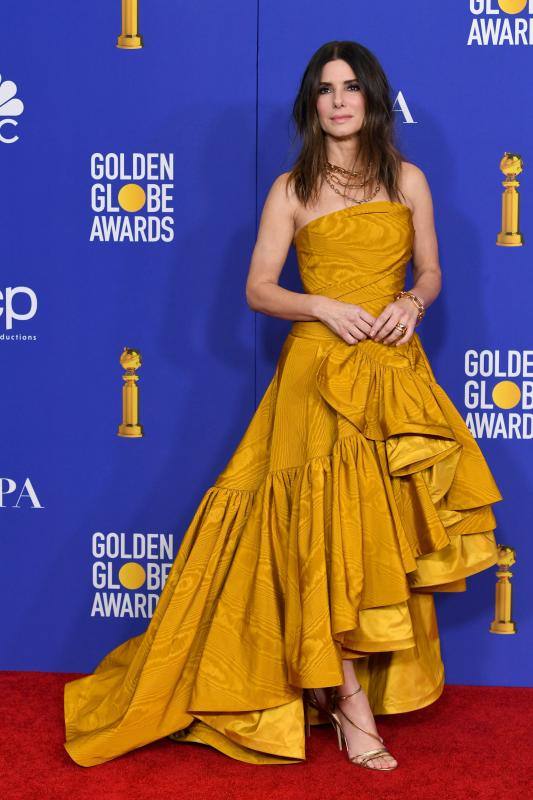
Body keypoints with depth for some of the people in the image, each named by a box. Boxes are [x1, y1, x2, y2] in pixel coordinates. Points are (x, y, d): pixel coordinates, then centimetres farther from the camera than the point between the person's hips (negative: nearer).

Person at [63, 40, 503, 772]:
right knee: (330, 521, -11)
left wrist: (412, 303, -10)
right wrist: (324, 306, -15)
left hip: (395, 370, 3)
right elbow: (258, 291, 0)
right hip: (321, 371, -3)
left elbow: (431, 272, 12)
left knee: (386, 526, 2)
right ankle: (352, 706, -5)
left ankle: (372, 682, 14)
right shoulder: (292, 189, 3)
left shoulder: (407, 179, 9)